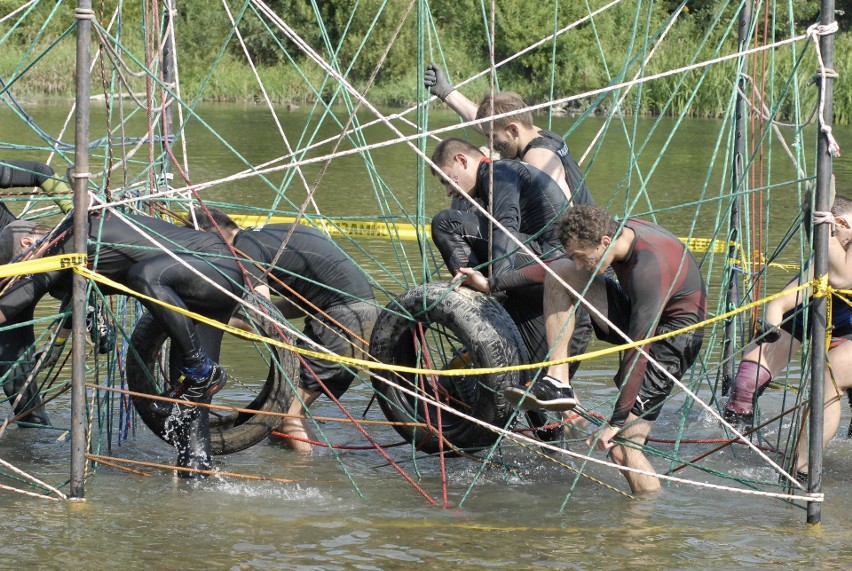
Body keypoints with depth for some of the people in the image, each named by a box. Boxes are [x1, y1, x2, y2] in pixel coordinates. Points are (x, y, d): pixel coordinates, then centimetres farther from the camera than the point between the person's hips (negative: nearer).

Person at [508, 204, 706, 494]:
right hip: (637, 318, 9)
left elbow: (638, 352, -33)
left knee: (621, 444, -18)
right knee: (558, 273, -5)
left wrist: (615, 423, -31)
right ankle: (558, 382, -11)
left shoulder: (649, 269, -33)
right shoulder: (619, 230, -9)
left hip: (672, 338, -9)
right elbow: (564, 265, 11)